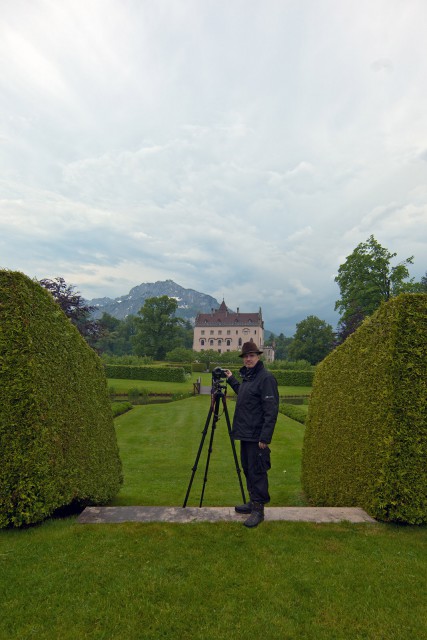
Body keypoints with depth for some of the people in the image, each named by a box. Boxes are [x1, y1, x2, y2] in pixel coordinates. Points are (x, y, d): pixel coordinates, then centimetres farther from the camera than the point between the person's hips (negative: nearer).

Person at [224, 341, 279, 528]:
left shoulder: (266, 378, -16)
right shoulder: (246, 376, 12)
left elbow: (271, 410, -20)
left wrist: (265, 437, -22)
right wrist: (231, 379, 28)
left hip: (257, 436, -9)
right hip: (245, 434, 9)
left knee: (257, 471, -1)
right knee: (247, 469, 18)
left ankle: (258, 510, 12)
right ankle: (253, 502, 33)